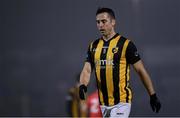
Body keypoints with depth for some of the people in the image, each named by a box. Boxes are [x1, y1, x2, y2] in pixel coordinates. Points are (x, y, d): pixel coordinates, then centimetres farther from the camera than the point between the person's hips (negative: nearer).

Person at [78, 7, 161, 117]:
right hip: (103, 103, 6)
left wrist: (153, 96, 0)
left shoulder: (125, 44, -6)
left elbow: (141, 71, -2)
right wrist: (82, 86, -18)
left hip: (121, 102, -6)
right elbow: (87, 70, 4)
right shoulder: (94, 46, 11)